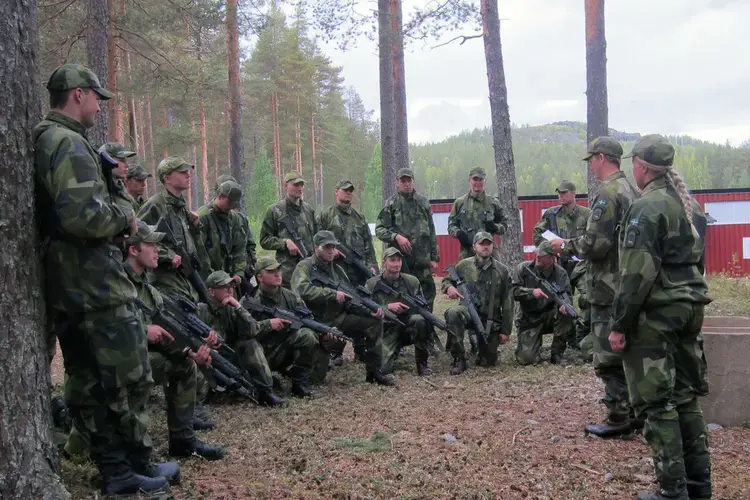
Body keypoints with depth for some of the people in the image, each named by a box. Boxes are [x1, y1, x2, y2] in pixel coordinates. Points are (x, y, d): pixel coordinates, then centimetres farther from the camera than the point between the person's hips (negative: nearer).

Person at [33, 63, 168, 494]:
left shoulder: (42, 142, 16)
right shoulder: (70, 143, -15)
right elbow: (83, 215, -27)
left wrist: (114, 223, 15)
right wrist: (124, 218, -10)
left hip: (60, 285, 10)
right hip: (95, 281, -10)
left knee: (86, 380, 12)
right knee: (129, 377, 1)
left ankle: (114, 470, 20)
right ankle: (138, 468, 11)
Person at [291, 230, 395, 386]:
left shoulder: (336, 269, 16)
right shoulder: (305, 267, -5)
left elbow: (352, 296, 13)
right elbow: (302, 290, -25)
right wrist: (333, 294, -24)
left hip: (339, 318, 7)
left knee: (374, 321, -8)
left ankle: (374, 371, 0)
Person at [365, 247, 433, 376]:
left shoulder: (412, 281, 1)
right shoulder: (372, 284, -2)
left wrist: (409, 306, -19)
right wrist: (388, 307, -21)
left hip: (409, 325, 1)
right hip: (387, 331, -1)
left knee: (419, 320, -36)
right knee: (382, 368, -23)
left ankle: (423, 362, -12)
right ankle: (394, 350, 17)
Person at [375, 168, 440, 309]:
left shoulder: (423, 202, 11)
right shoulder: (391, 204, 3)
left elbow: (431, 232, 12)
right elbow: (379, 230, -1)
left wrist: (434, 258, 7)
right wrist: (396, 237, -18)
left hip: (422, 260, 3)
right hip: (399, 258, -3)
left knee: (428, 292, 3)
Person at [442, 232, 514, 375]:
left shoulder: (502, 271, -1)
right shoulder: (464, 265, -2)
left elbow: (507, 304, 1)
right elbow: (446, 280, 14)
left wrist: (506, 330, -1)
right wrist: (449, 287, -12)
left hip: (491, 320, 1)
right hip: (469, 311, -1)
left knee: (489, 361, 2)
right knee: (453, 313, -36)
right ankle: (459, 359, -23)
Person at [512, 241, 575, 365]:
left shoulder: (560, 273, -6)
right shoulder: (524, 268, -6)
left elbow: (566, 294, -16)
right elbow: (514, 291, -12)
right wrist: (532, 292, -30)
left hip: (549, 317, 2)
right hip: (528, 319, -1)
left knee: (566, 312, -32)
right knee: (527, 358, -19)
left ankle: (557, 354, -13)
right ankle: (535, 343, 21)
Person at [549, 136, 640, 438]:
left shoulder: (608, 194, -16)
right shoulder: (631, 191, 13)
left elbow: (595, 243, -23)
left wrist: (566, 246, -5)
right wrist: (572, 247, 18)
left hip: (609, 288, -9)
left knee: (609, 357, -2)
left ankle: (618, 418, 3)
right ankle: (635, 411, 23)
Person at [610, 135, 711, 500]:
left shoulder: (648, 207, -14)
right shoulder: (690, 205, 14)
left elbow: (637, 273, -20)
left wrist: (620, 325, -16)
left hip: (656, 313, -9)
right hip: (690, 308, 9)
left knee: (657, 402, -3)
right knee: (686, 396, 15)